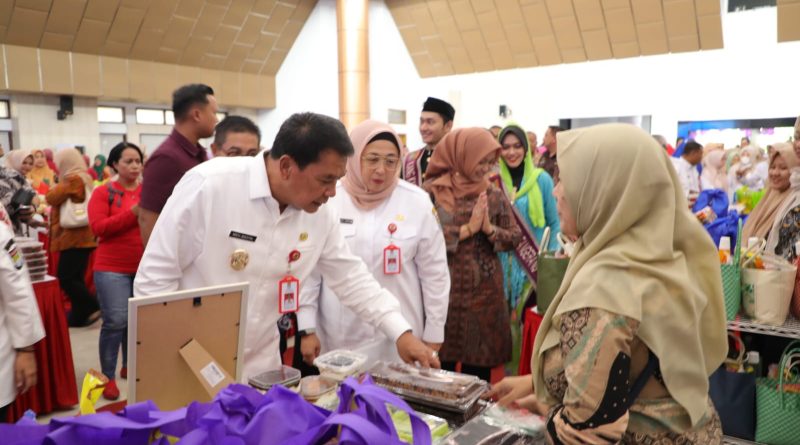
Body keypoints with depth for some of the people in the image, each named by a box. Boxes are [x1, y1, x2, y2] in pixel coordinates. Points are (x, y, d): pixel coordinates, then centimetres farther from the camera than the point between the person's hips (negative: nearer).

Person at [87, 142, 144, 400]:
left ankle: (129, 366, 29)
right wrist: (133, 212, -19)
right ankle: (108, 376, 7)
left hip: (144, 267, 4)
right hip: (113, 268, -4)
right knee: (116, 321, -7)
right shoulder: (103, 192, -2)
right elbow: (98, 228, -13)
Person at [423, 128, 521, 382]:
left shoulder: (493, 195, 4)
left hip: (484, 293, 3)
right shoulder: (433, 191, -5)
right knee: (441, 361, 8)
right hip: (443, 291, -2)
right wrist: (468, 228, -16)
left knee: (479, 366, 11)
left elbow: (515, 237, 5)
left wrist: (489, 229, -13)